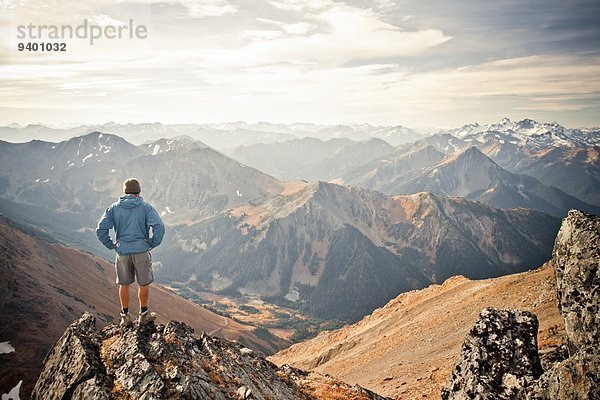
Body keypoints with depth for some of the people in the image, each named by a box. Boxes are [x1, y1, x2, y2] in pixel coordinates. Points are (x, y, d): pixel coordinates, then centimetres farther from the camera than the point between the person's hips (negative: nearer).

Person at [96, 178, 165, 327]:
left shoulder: (114, 208, 1)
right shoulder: (145, 207, -6)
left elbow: (100, 230, -6)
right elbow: (159, 227, -19)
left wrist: (111, 245, 5)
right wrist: (152, 243, -6)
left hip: (123, 252, 2)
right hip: (142, 251, -2)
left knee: (124, 284, 17)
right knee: (144, 284, 14)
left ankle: (125, 316, 27)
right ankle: (143, 315, 25)